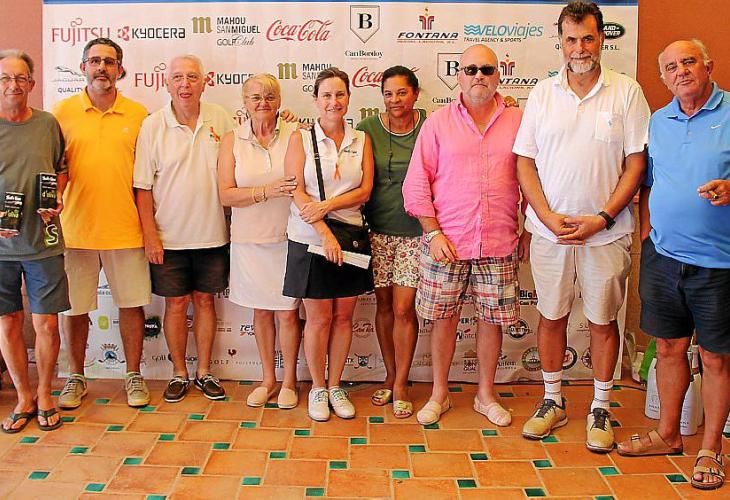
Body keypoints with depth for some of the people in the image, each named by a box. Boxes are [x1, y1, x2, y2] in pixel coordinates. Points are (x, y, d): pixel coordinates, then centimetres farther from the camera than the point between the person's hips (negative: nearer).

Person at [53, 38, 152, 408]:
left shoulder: (137, 114, 5)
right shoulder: (63, 112, 3)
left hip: (126, 229, 0)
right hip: (75, 228, 0)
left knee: (131, 304, 7)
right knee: (74, 307, 9)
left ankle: (133, 376, 23)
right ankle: (75, 378, 27)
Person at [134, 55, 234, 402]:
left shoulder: (221, 119, 1)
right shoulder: (153, 125, -5)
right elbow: (143, 186, -4)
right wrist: (150, 235, -8)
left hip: (212, 234, 2)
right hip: (169, 237, -1)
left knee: (205, 300, 11)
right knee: (176, 303, 7)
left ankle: (203, 372, 24)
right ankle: (179, 374, 24)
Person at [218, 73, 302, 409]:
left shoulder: (294, 134, -1)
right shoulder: (232, 140, 2)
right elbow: (226, 195, -5)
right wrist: (268, 191, -17)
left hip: (287, 238, -2)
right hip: (249, 240, 2)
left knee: (288, 312, 4)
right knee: (261, 311, 12)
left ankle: (289, 381, 22)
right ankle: (267, 379, 29)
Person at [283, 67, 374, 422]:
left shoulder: (361, 140, 7)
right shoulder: (301, 139, 0)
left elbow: (365, 190, -1)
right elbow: (296, 192, -8)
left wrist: (326, 206, -15)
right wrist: (325, 233, -16)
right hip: (310, 240, -2)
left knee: (343, 316, 8)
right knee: (319, 317, 3)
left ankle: (335, 386, 24)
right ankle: (317, 388, 21)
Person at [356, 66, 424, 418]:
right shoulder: (367, 128, 0)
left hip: (414, 231, -2)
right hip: (377, 229, 2)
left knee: (403, 308, -2)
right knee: (384, 304, 11)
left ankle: (401, 385, 14)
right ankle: (391, 375, 28)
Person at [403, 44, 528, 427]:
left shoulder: (517, 122, 6)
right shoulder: (438, 122, 2)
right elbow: (416, 183, 1)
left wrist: (527, 231, 6)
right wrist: (433, 233, -6)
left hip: (499, 244, 1)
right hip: (446, 242, -1)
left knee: (492, 318, 9)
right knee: (443, 318, 7)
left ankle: (486, 394, 27)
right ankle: (439, 394, 25)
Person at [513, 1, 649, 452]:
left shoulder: (627, 92, 0)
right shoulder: (543, 93, 5)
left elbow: (637, 163, -3)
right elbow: (525, 162, 3)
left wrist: (602, 218, -13)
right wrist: (548, 216, -9)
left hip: (606, 232, -1)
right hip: (549, 229, 2)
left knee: (603, 320, 7)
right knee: (551, 315, 10)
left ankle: (601, 409, 23)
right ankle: (553, 402, 26)